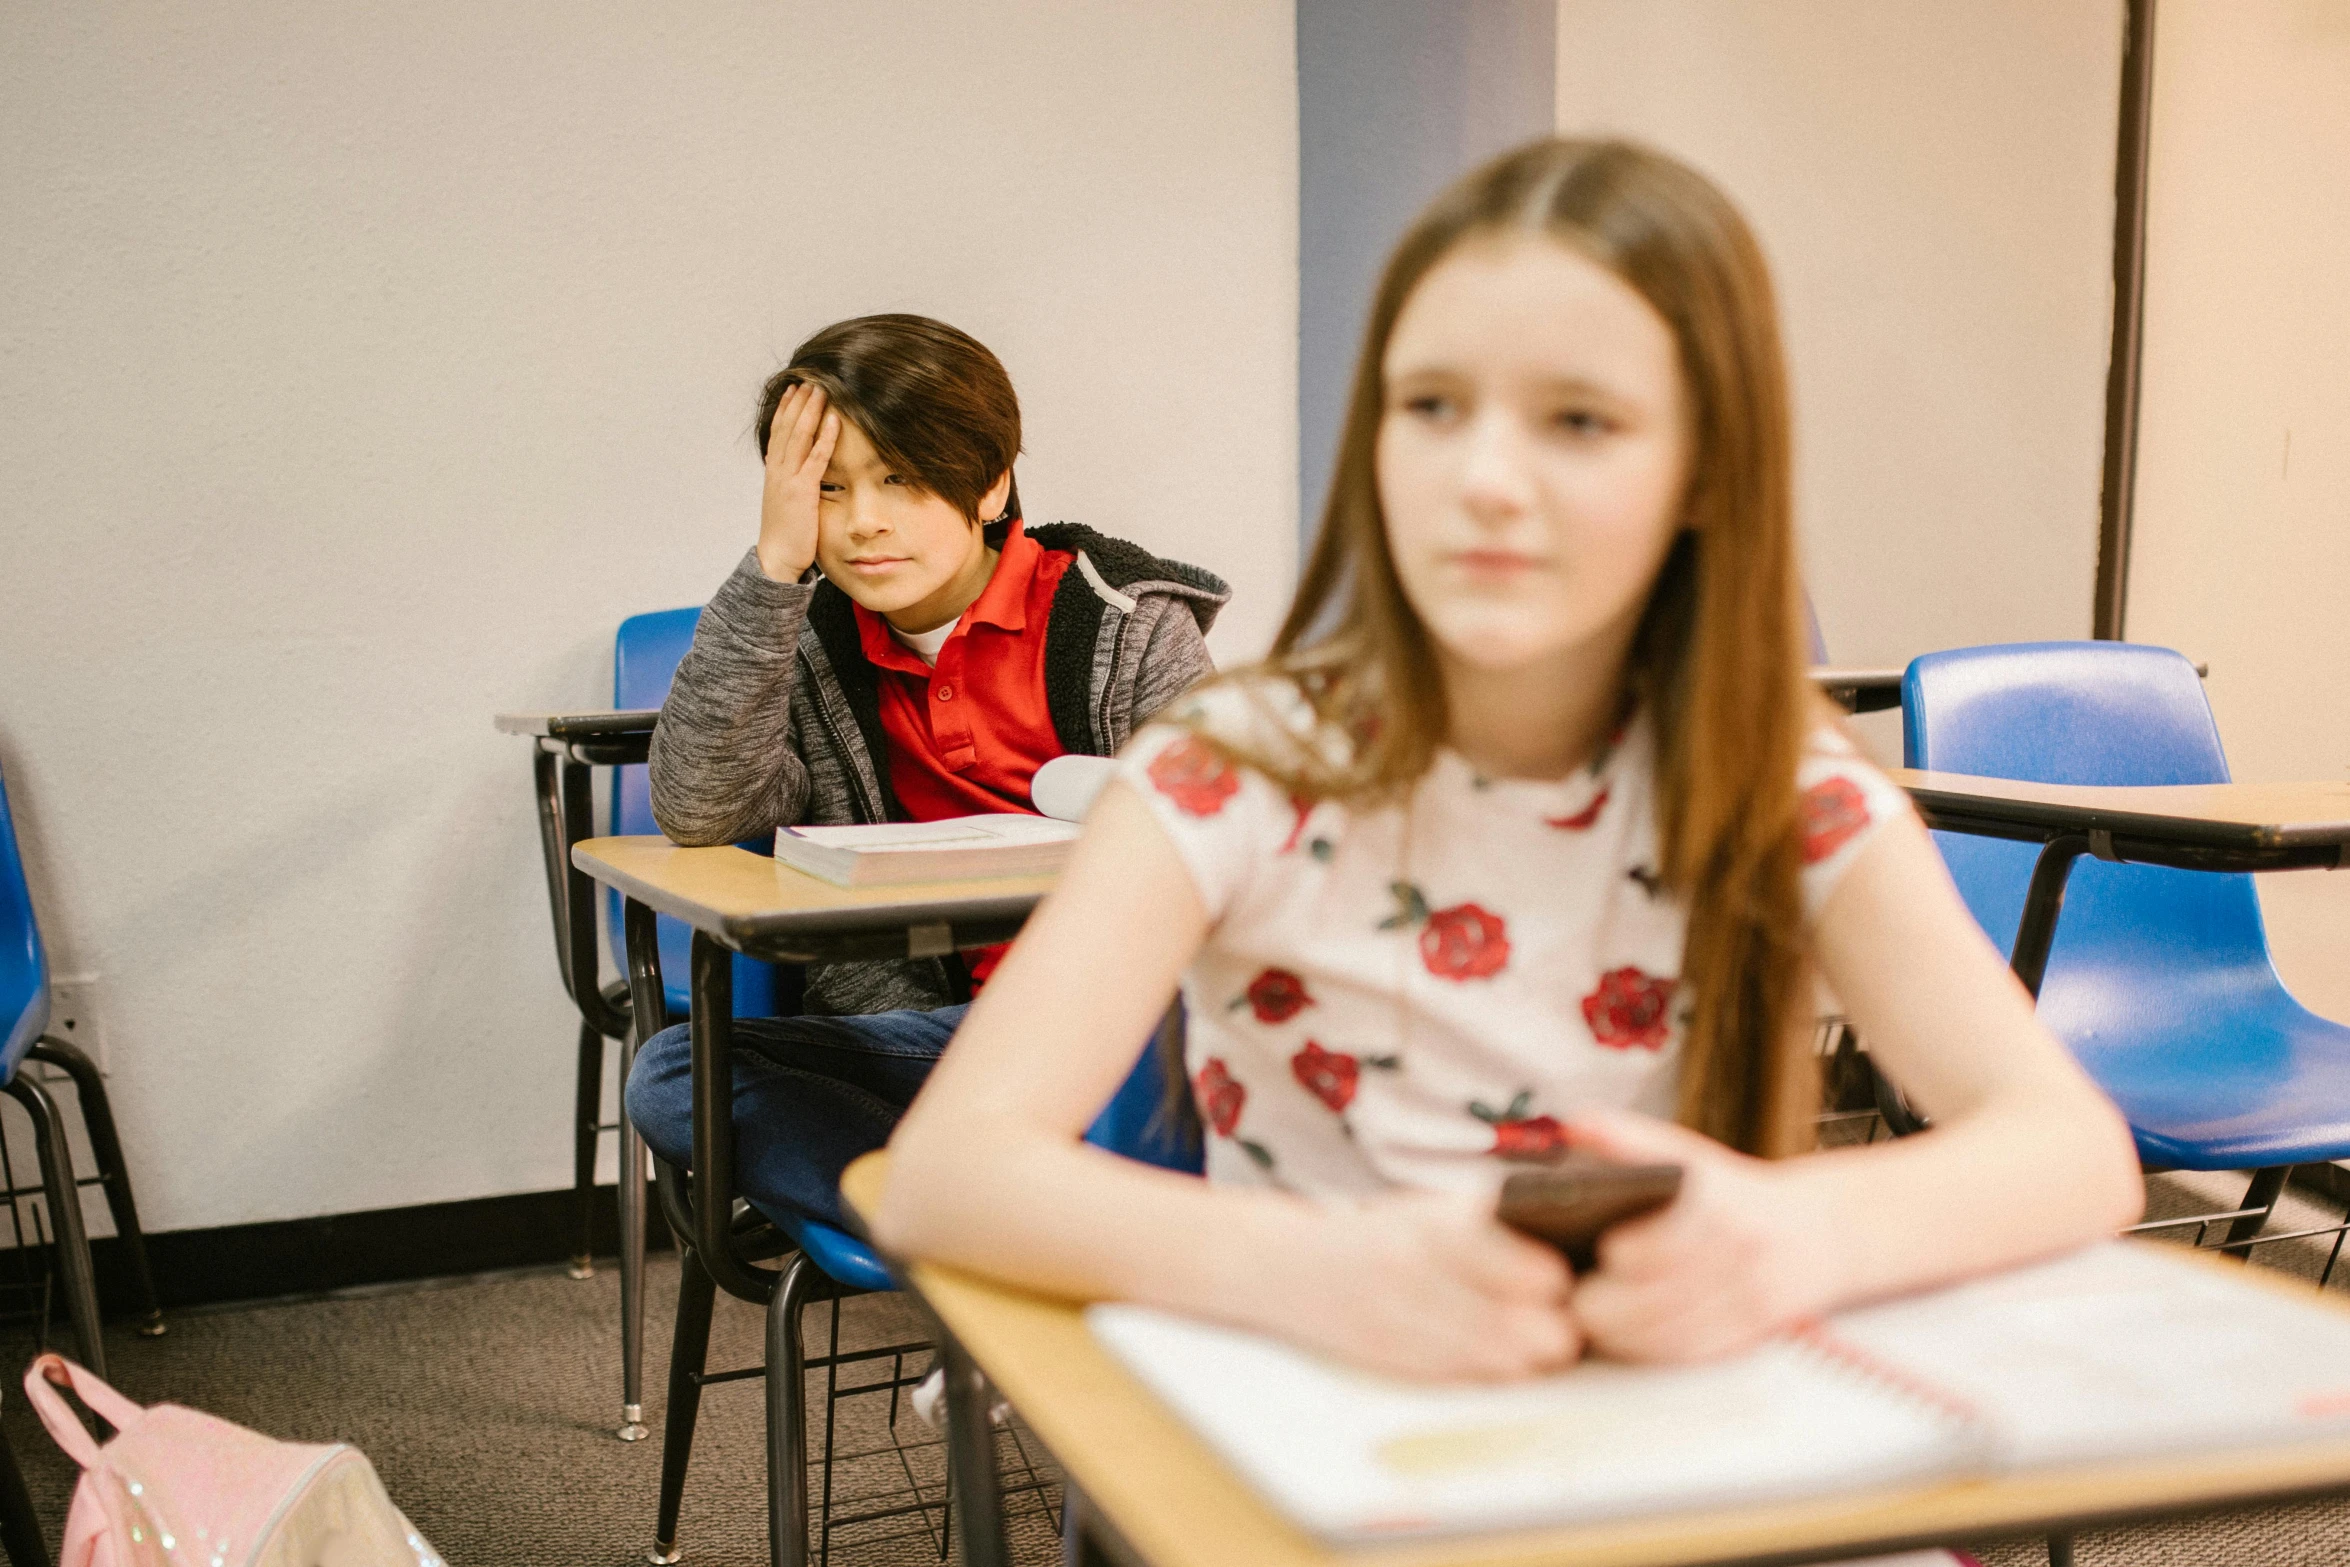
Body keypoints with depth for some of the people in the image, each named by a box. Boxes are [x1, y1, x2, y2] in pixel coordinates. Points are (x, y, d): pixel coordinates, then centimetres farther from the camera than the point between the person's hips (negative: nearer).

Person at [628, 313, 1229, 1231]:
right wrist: (773, 567, -10)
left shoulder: (1126, 624, 1)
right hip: (951, 1032, 4)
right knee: (672, 1076, -20)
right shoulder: (814, 654, 8)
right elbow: (696, 813, -8)